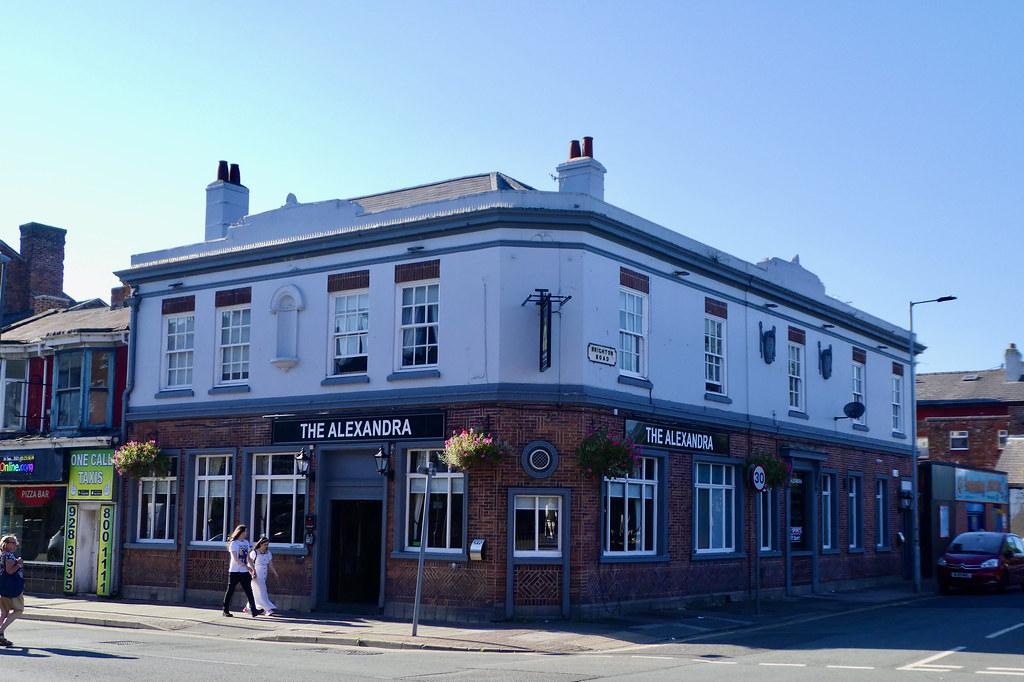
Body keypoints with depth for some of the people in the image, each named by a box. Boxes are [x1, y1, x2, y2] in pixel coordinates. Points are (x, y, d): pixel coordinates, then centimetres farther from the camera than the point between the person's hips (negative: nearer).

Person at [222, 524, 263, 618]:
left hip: (244, 572, 6)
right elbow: (235, 558, -17)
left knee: (249, 591, -2)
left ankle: (253, 610, -7)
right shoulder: (234, 543, -8)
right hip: (234, 571, -6)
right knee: (230, 591, 3)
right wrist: (246, 566, -26)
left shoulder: (246, 543, 12)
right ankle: (226, 610, 13)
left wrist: (253, 568, 12)